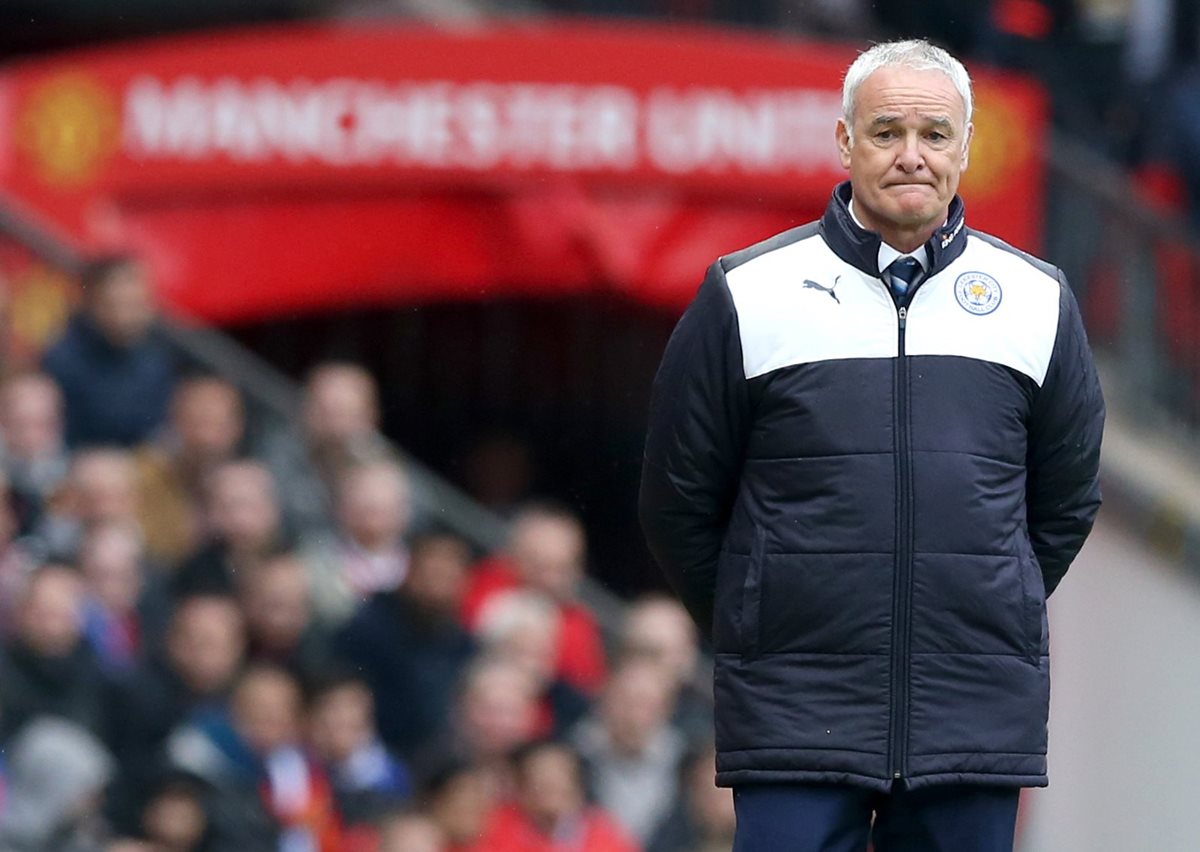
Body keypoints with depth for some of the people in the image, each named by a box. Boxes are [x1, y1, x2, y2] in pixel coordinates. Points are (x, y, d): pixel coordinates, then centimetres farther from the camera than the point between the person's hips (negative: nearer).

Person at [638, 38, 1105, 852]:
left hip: (978, 716, 2)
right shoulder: (748, 296, 2)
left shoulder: (1037, 301, 9)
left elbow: (1066, 501, 20)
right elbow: (679, 498, 10)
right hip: (796, 715, -2)